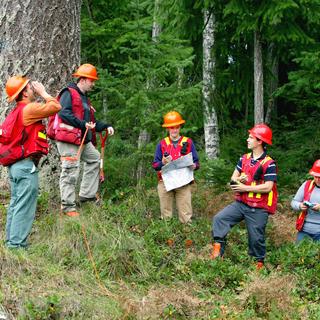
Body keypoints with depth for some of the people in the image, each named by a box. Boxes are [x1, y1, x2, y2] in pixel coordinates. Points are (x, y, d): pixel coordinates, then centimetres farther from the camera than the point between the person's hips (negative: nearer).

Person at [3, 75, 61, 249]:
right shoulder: (28, 109, -12)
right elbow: (55, 107, -16)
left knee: (15, 205, 13)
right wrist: (43, 93, -2)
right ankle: (17, 244, -8)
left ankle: (11, 241, 18)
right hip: (26, 165, -10)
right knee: (25, 207, -8)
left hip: (15, 165, 10)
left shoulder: (15, 112, 16)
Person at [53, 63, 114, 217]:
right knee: (71, 171, -8)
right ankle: (68, 206, -2)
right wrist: (83, 124, -27)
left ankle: (87, 195, 23)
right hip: (68, 139, -10)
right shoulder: (69, 93, -7)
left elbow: (91, 121, 26)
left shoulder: (84, 98, 23)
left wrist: (106, 126, 13)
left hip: (83, 140, 10)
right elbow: (64, 113, -23)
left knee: (95, 159, 19)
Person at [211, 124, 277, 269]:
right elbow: (233, 177, 10)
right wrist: (238, 180, -16)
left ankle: (259, 262, 26)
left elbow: (267, 187, -19)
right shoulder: (244, 159, 6)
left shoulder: (269, 164, -14)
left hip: (258, 209, -6)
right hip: (241, 203, 6)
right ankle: (217, 248, -4)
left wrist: (245, 188, -15)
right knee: (219, 218, -8)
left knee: (256, 238, 5)